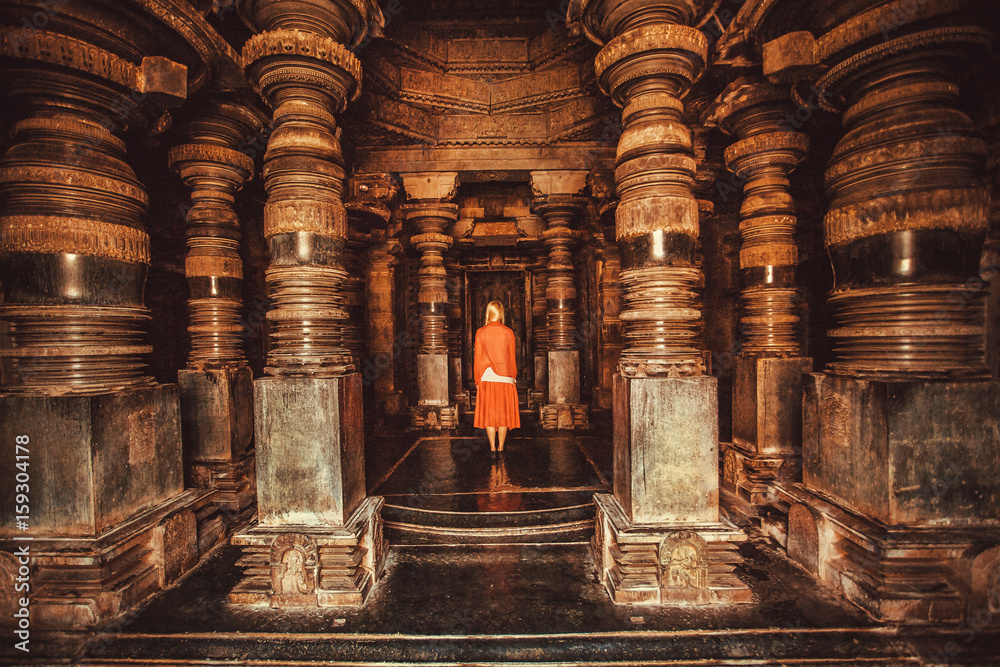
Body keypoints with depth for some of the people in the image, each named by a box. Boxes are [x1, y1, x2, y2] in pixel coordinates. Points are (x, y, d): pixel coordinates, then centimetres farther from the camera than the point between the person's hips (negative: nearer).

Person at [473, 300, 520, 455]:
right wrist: (513, 377, 14)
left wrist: (477, 380, 8)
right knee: (504, 413, 8)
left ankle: (493, 448, 6)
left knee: (489, 413, 5)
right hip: (505, 378, 0)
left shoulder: (480, 333, -2)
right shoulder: (508, 333, -1)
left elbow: (478, 359, 0)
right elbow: (512, 359, 3)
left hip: (487, 378, 0)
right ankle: (501, 447, 12)